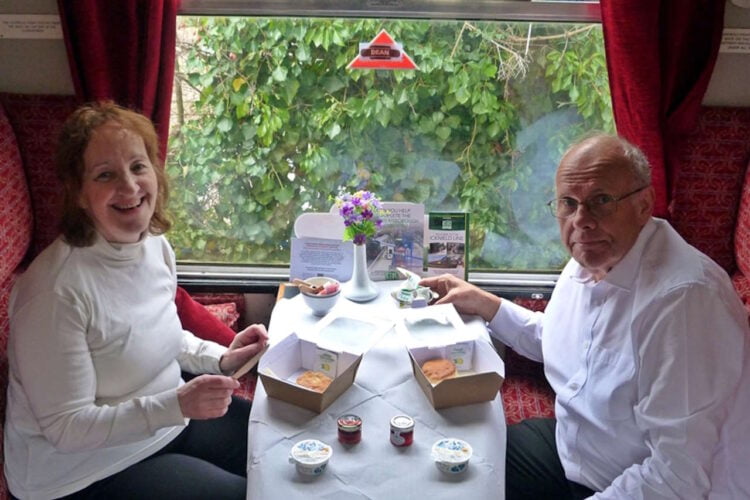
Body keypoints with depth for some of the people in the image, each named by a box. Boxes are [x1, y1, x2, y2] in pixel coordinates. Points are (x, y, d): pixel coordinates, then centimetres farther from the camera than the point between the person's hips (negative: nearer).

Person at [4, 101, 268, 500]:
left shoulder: (157, 245, -3)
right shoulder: (56, 291, -29)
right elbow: (65, 428, -24)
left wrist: (221, 358, -1)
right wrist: (176, 405, -32)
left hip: (170, 415, 8)